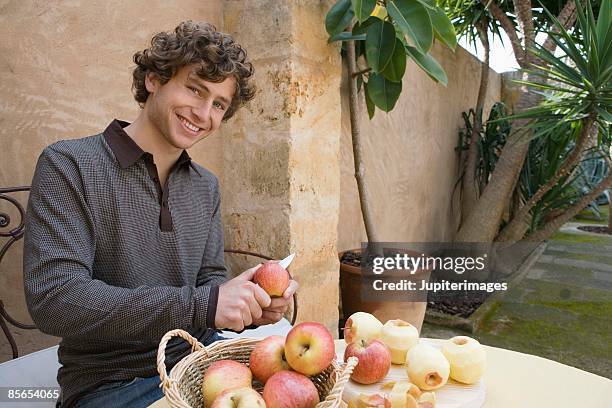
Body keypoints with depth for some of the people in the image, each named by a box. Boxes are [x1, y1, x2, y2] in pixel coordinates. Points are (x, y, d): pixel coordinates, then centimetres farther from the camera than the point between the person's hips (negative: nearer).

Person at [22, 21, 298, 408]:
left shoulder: (206, 187, 7)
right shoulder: (68, 165, -11)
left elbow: (209, 278, 8)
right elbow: (53, 300, -21)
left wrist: (249, 303, -15)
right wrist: (199, 305, -27)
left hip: (199, 359, 6)